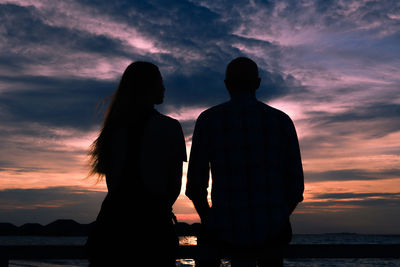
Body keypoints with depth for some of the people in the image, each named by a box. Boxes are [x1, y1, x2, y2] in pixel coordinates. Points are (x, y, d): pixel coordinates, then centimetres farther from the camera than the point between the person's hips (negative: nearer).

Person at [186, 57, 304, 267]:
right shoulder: (281, 120, 5)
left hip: (226, 229, -1)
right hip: (272, 229, 1)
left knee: (206, 242, 27)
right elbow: (296, 185, 3)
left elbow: (196, 184, -1)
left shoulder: (208, 119, 1)